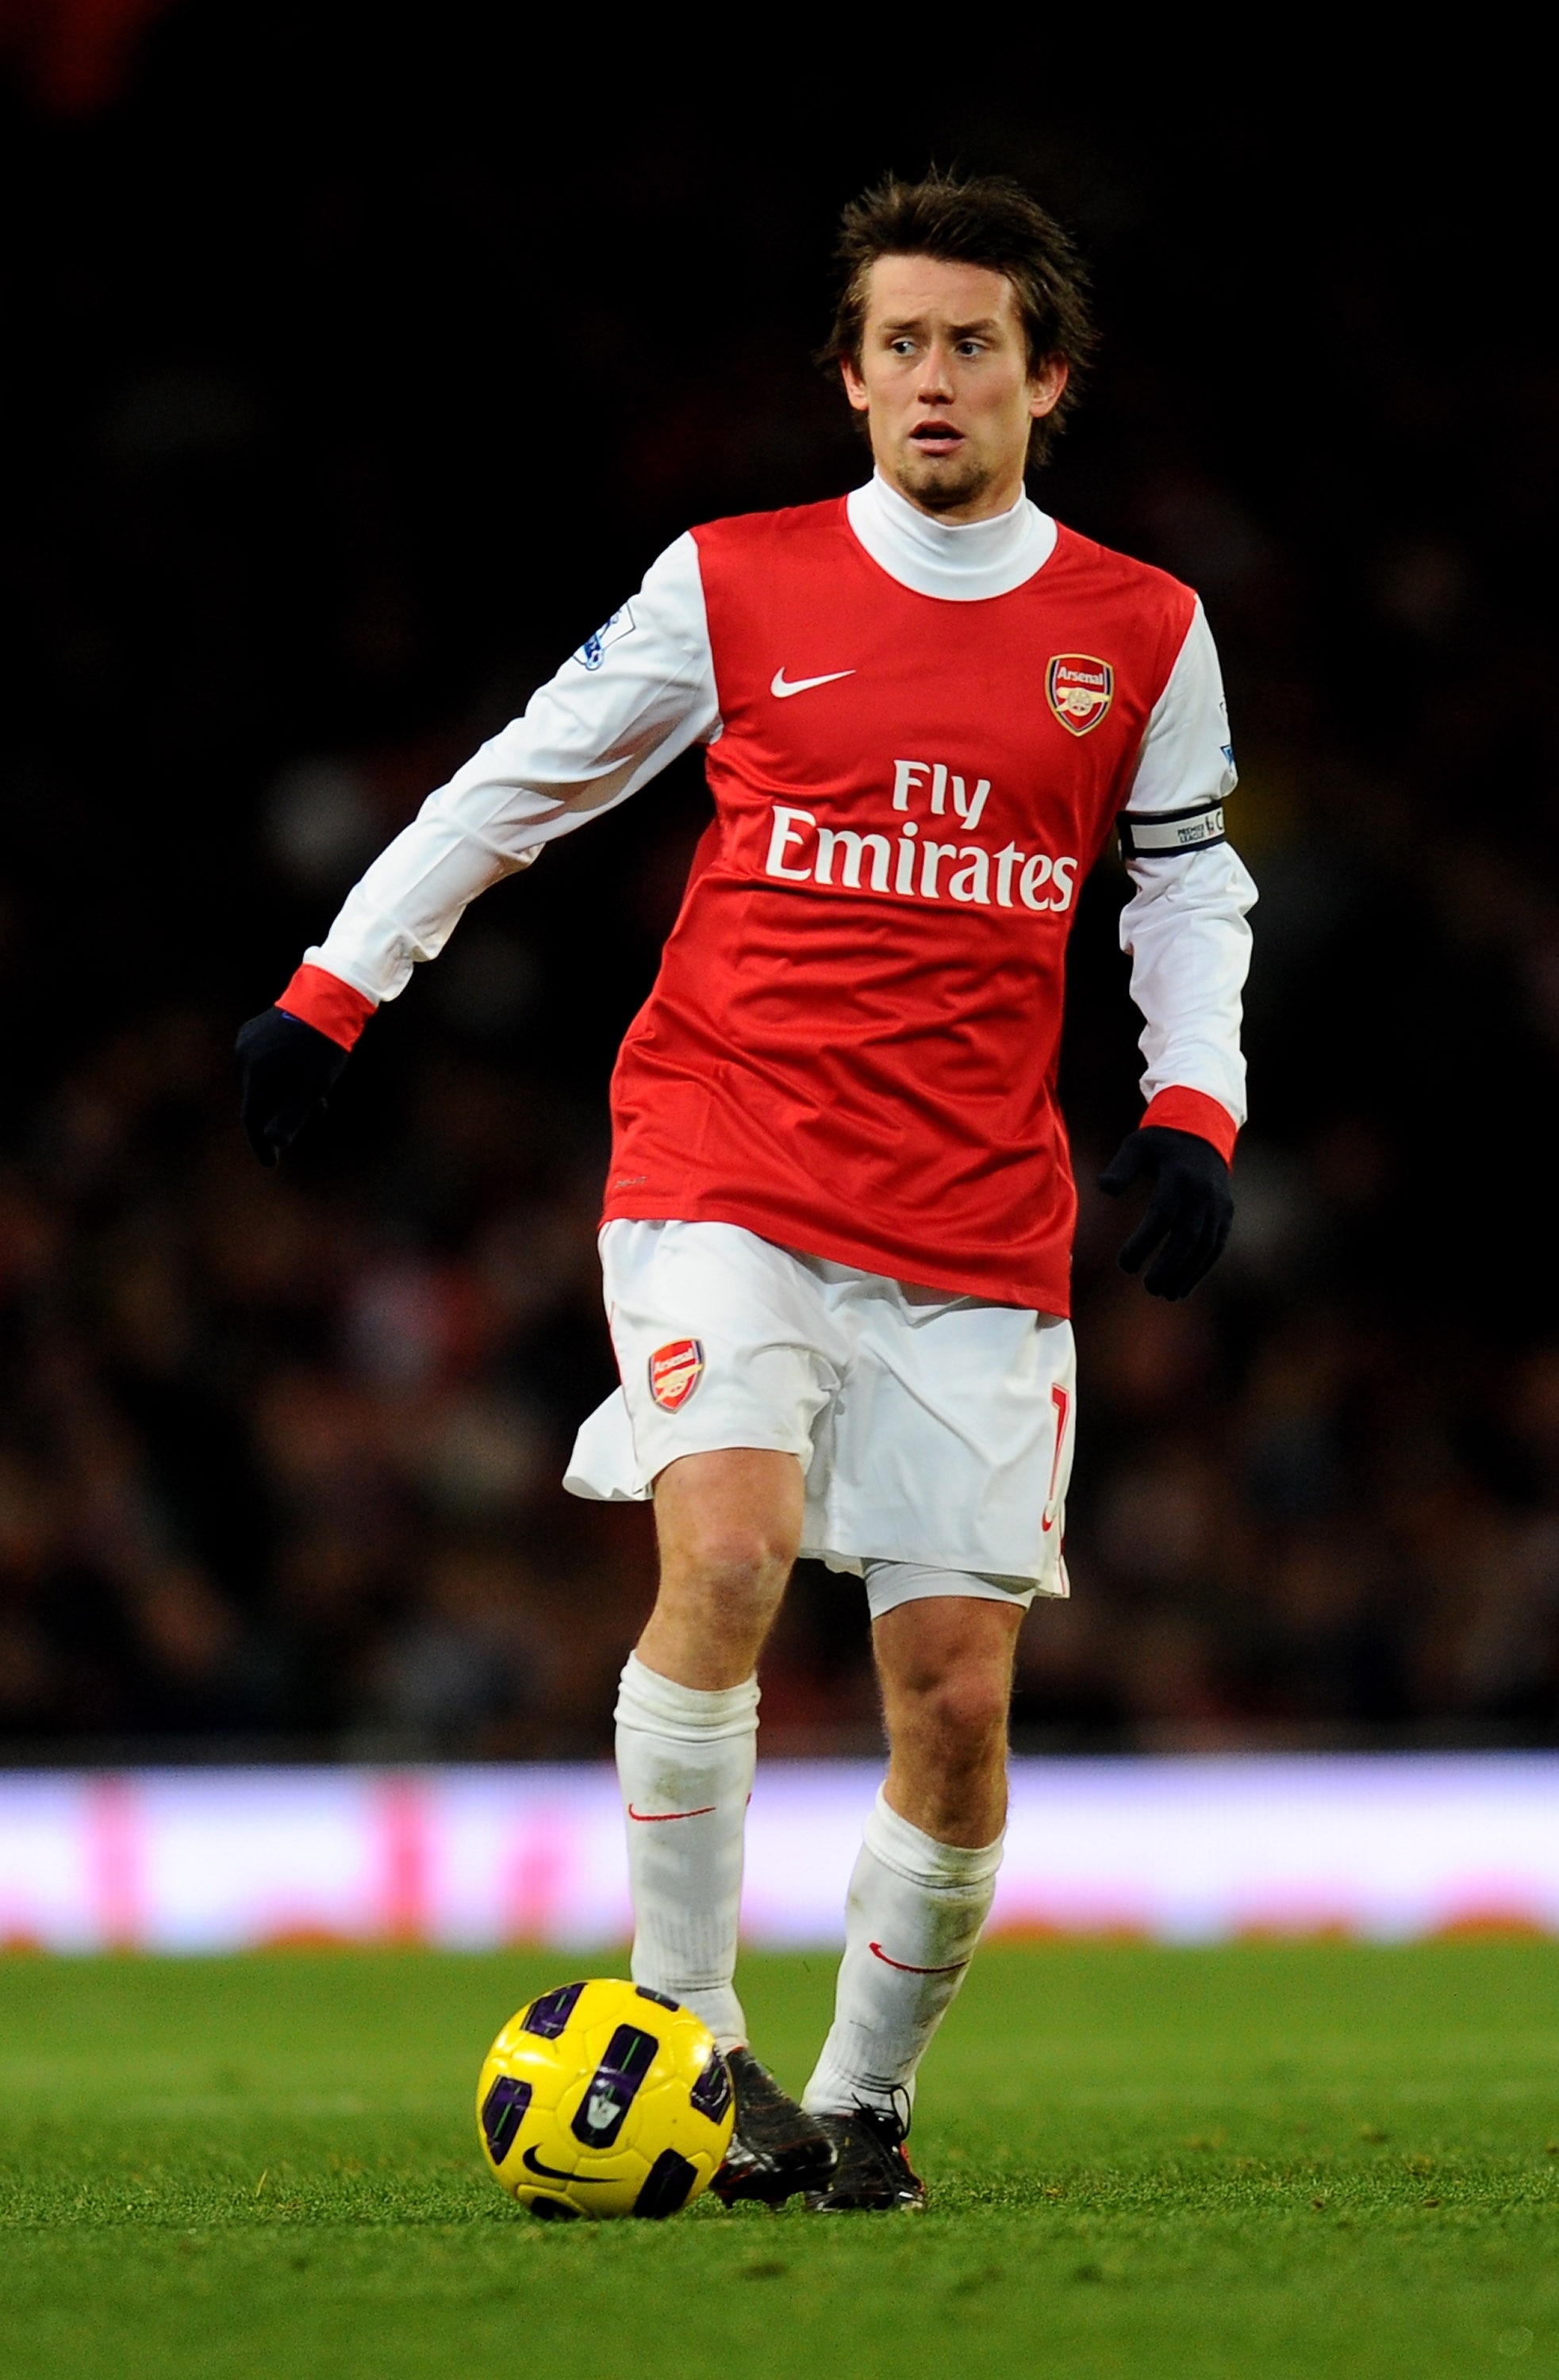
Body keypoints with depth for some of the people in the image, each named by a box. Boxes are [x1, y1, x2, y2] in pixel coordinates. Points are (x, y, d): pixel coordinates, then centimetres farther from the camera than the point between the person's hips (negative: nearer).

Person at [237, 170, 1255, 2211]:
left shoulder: (1142, 636, 7)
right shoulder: (736, 586, 3)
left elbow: (1189, 888, 17)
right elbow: (522, 782, 12)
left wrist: (1194, 1112, 2)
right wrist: (333, 993, 9)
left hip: (980, 1234, 2)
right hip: (723, 1172, -2)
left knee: (957, 1699, -2)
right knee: (727, 1553, -26)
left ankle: (863, 2105, 18)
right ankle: (688, 2042, -16)